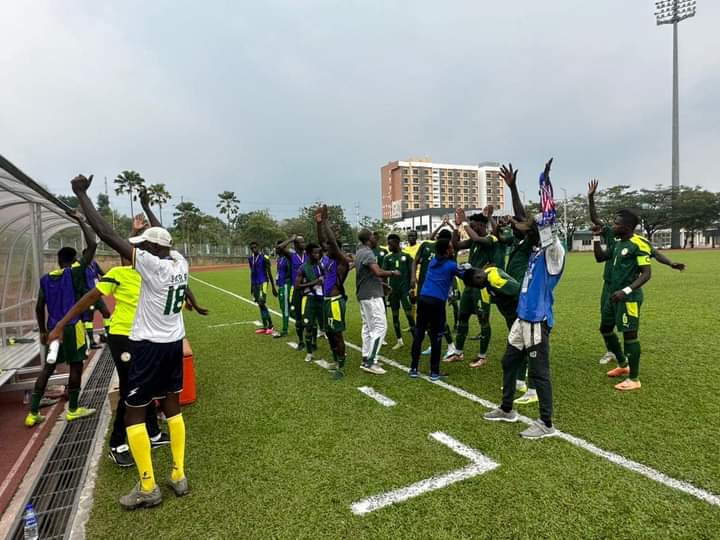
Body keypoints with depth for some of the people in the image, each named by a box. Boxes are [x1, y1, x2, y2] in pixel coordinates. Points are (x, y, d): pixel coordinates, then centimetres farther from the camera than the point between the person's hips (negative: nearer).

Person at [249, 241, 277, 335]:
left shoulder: (264, 258, -10)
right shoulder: (250, 259, 9)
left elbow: (269, 273, -8)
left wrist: (273, 287, -7)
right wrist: (251, 286, 21)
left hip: (263, 282, -7)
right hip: (255, 283, 7)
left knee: (262, 303, -15)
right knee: (260, 305, 9)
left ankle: (270, 326, -6)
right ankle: (265, 327, 15)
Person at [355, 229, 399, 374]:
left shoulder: (360, 252, 14)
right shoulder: (368, 253, -18)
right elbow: (378, 272, -30)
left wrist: (383, 284, 26)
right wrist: (393, 273, -12)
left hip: (364, 294, 10)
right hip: (372, 295, -10)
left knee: (368, 327, 13)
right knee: (380, 327, -8)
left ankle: (366, 359, 17)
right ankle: (370, 362, -8)